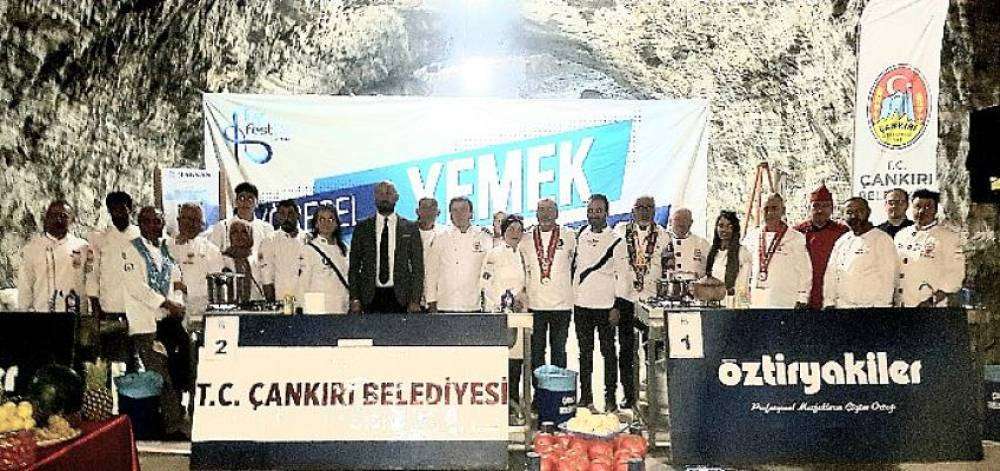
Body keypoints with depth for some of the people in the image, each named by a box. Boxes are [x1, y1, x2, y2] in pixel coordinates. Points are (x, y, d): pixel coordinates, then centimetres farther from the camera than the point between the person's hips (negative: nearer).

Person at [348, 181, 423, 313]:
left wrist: (415, 300, -4)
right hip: (370, 296, 1)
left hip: (400, 297, -1)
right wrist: (354, 299, -2)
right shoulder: (362, 228, 9)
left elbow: (417, 267, 5)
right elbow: (354, 266, 8)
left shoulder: (410, 228, 6)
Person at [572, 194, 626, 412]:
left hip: (605, 305, -4)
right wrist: (570, 296, 17)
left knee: (608, 351, 2)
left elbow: (621, 276, -5)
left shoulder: (616, 241, -5)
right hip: (581, 304, 4)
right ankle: (585, 394, 18)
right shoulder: (580, 235, 8)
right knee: (585, 351, 10)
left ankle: (610, 397, 10)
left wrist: (616, 307, -10)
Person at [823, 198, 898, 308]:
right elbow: (831, 273, 13)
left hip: (870, 305, -5)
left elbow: (887, 278, -8)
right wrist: (829, 303, 6)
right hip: (842, 305, 5)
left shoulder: (882, 239, -3)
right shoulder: (841, 241, 12)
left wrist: (881, 304, -13)